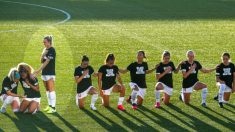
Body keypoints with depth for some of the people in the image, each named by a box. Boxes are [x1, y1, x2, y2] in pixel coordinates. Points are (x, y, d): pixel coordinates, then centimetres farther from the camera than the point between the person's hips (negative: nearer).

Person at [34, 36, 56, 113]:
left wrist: (39, 70, -18)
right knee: (47, 90, 11)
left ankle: (53, 108, -13)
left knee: (51, 90, -11)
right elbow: (41, 61, 12)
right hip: (44, 72, 8)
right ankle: (50, 105, 18)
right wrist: (43, 55, -8)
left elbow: (46, 62, -16)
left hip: (50, 73, -8)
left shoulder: (52, 50, -11)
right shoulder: (45, 50, 14)